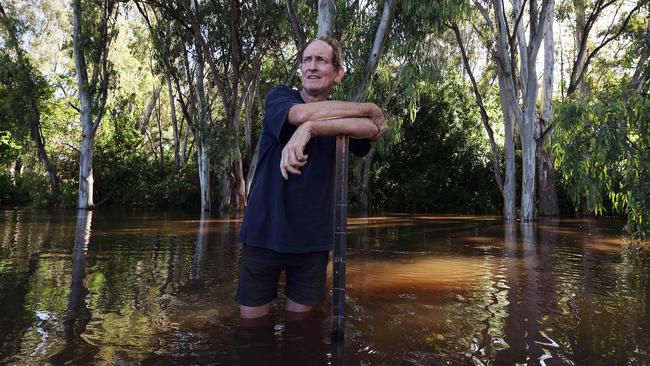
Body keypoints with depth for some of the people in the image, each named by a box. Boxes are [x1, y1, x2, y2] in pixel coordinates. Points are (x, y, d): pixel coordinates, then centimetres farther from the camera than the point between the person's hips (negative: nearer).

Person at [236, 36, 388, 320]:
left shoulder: (342, 117, 7)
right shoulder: (279, 97, 1)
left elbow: (372, 130, -17)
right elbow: (302, 113, -24)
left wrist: (309, 128, -32)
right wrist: (369, 108, -15)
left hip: (313, 239, 2)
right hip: (264, 232, -2)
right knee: (251, 321, 7)